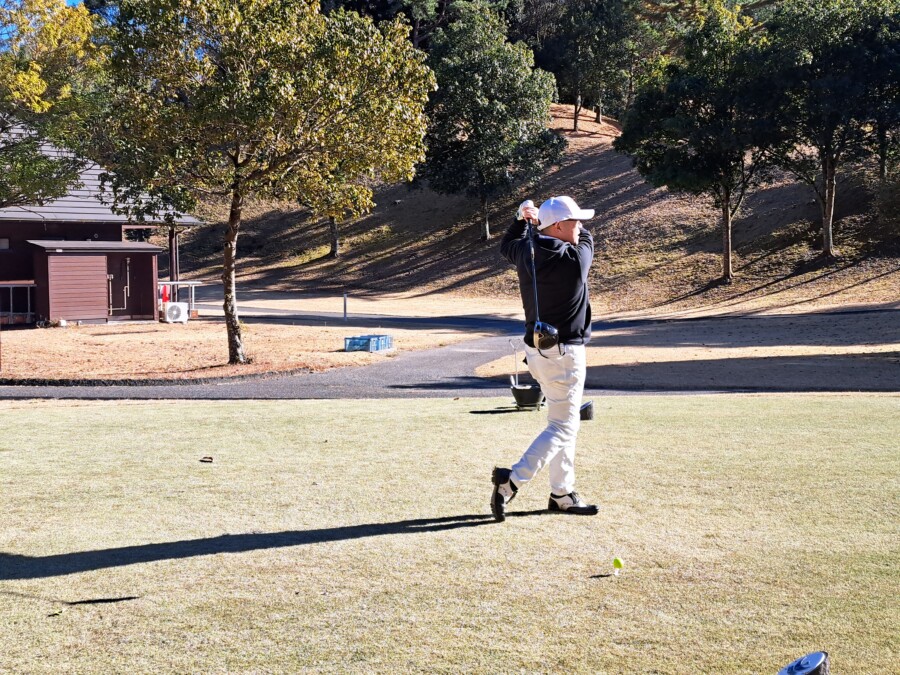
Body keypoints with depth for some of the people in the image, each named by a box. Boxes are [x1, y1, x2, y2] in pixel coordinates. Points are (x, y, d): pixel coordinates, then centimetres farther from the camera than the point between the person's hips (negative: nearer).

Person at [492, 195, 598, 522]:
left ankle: (562, 494, 23)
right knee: (563, 427, -2)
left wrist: (521, 220, 11)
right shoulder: (576, 258, -18)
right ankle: (512, 479, -13)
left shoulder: (526, 251, -1)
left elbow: (506, 245, 24)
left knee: (563, 421, 18)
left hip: (536, 348, 8)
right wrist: (540, 218, 9)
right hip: (565, 352, -8)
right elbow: (586, 237, 5)